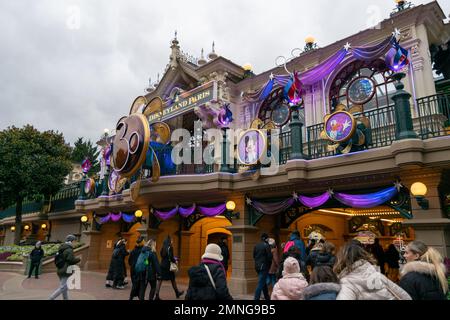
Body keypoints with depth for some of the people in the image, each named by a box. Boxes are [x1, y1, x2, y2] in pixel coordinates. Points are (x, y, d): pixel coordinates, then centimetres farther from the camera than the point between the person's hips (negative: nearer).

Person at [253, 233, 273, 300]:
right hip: (264, 267, -7)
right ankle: (256, 298, -8)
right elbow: (269, 256, -14)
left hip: (257, 266, 7)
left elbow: (254, 256, 10)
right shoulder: (266, 245, -13)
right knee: (261, 283, -5)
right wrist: (269, 263, 3)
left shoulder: (256, 246, 7)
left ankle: (267, 297, 30)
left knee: (263, 282, 19)